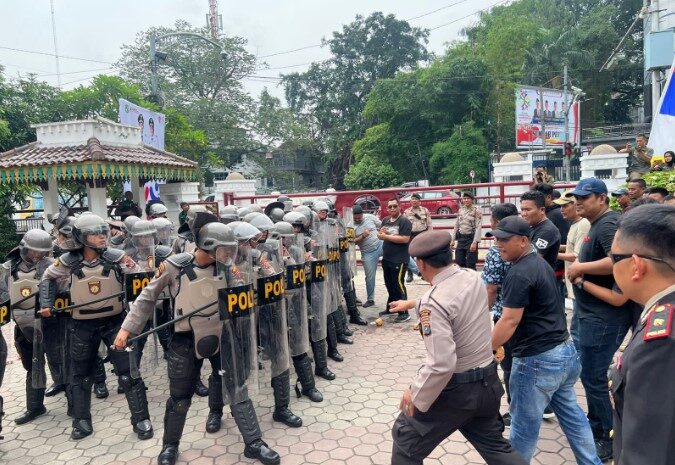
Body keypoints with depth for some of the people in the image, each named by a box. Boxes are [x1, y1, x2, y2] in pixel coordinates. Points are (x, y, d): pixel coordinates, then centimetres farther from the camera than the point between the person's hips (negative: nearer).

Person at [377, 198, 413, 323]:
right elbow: (380, 235, 16)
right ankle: (390, 307, 31)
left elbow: (405, 239, -22)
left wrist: (387, 236, -18)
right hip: (386, 258, 8)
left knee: (398, 285, -6)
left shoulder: (404, 221, -12)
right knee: (389, 284, 17)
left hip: (399, 260, -8)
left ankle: (404, 313, 0)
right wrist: (382, 233, -9)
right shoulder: (385, 220, 12)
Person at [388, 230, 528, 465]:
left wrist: (415, 393, -16)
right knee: (494, 445, 27)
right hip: (488, 382, 7)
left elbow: (441, 364, -31)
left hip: (456, 389, -7)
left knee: (406, 439, 15)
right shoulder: (473, 278, -4)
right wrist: (413, 304, 29)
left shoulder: (434, 302, -27)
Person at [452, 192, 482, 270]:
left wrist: (475, 242, -20)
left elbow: (478, 227, -14)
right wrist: (453, 239, 11)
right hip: (460, 238, 6)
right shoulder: (461, 210, 9)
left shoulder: (476, 210, -8)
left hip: (470, 238, -6)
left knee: (470, 265, 0)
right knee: (458, 263, 10)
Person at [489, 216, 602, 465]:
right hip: (565, 351, 10)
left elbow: (510, 320, -20)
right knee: (571, 414, 22)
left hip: (538, 360, -10)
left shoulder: (519, 273, -20)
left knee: (524, 426, 6)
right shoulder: (540, 263, 11)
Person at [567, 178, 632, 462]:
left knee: (593, 377, -1)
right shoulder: (597, 224, 14)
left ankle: (609, 439, 15)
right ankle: (595, 426, 38)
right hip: (595, 313, 11)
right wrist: (579, 264, 6)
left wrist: (581, 267, -24)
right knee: (591, 374, 22)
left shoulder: (608, 224, -19)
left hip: (604, 316, -11)